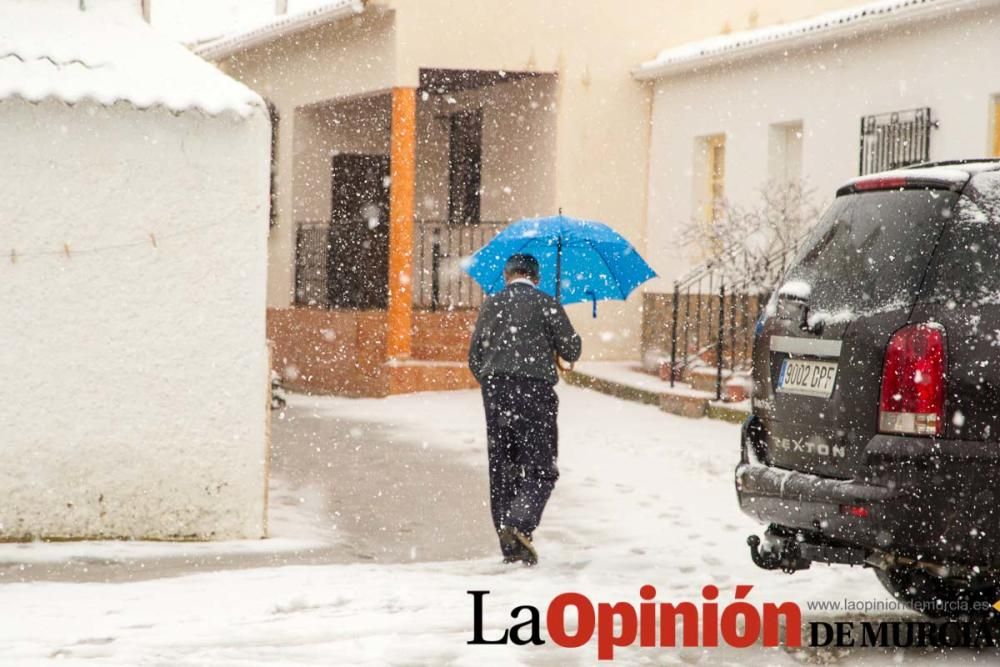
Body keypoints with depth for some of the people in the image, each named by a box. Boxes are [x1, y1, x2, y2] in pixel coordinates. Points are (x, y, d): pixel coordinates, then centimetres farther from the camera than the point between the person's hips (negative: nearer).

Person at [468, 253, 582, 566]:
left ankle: (510, 546, 9)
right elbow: (571, 352, 0)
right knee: (541, 469, 0)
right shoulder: (546, 304, -1)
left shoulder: (491, 305, 11)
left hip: (495, 393, 4)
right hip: (535, 391, -4)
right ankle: (520, 523, -24)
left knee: (501, 469, 10)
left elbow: (474, 358, 13)